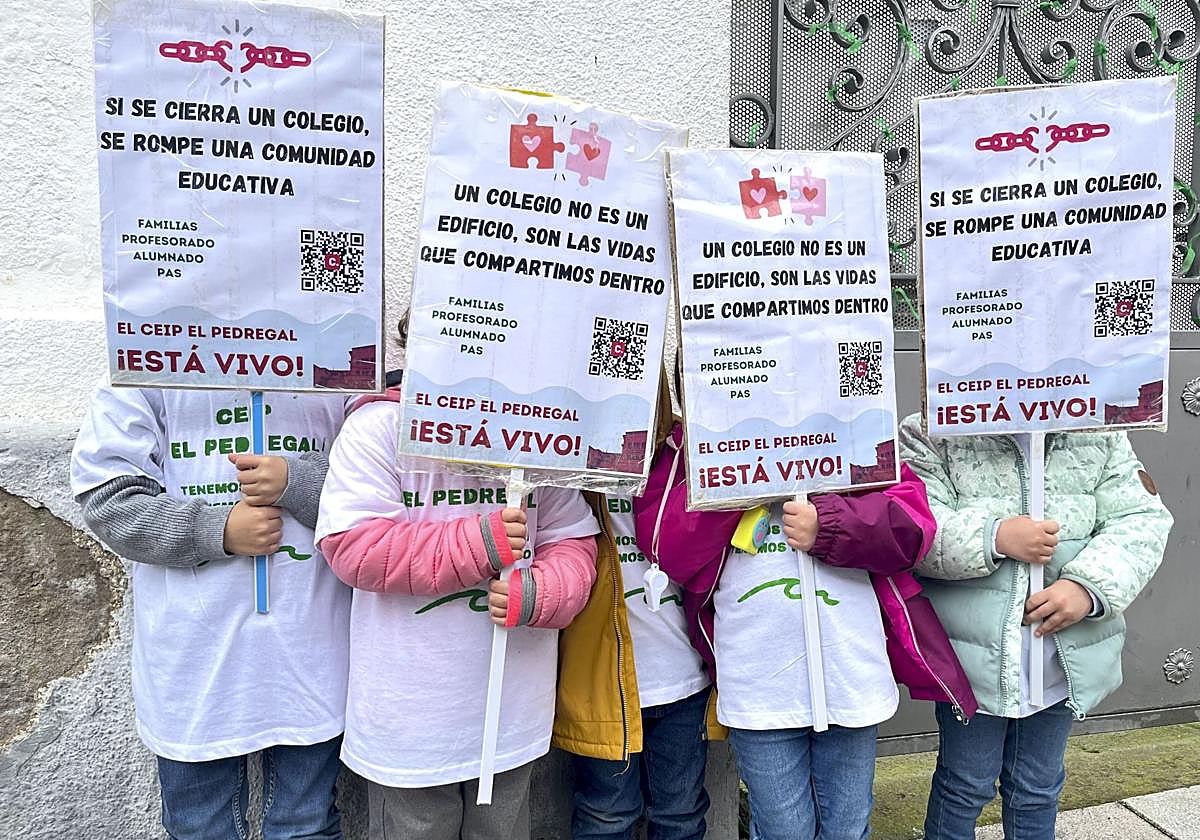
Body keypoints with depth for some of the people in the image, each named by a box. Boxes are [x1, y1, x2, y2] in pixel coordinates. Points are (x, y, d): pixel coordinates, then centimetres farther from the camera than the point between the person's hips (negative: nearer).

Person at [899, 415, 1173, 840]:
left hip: (1065, 658, 4)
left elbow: (1142, 520, -3)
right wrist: (994, 538, -26)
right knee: (966, 784, 13)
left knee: (1038, 788, 22)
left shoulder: (1100, 436, 3)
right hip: (974, 656, -3)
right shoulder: (930, 434, -9)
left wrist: (1091, 585, -18)